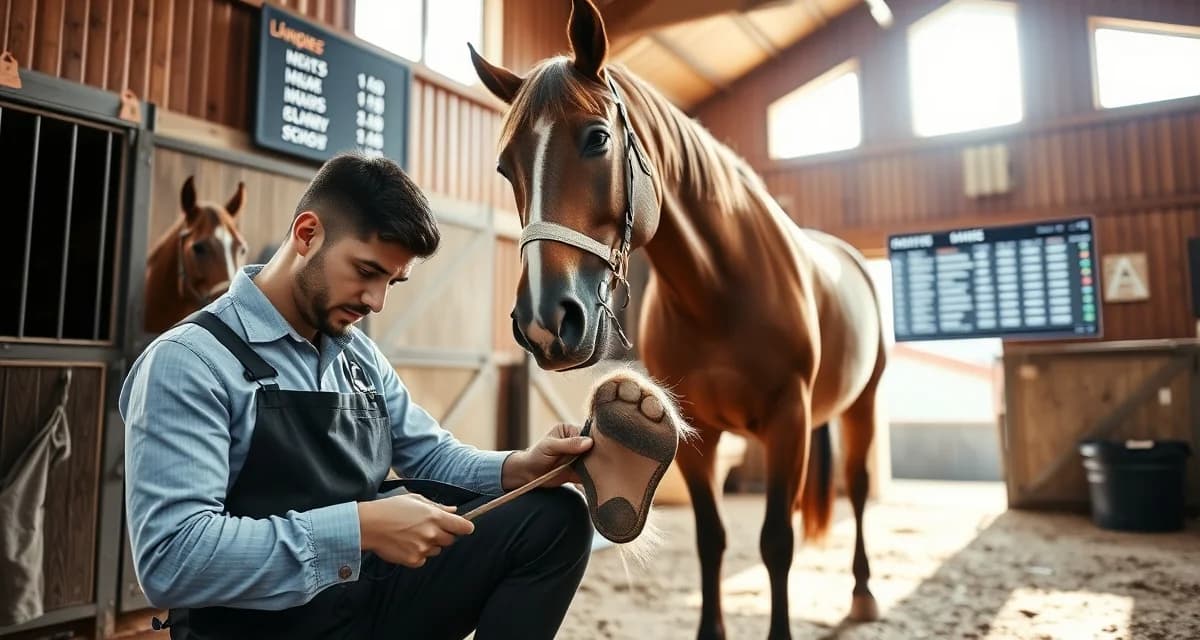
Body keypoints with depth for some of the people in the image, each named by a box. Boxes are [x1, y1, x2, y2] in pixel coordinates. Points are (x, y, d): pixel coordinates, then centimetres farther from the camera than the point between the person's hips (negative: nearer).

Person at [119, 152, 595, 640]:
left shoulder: (362, 357, 8)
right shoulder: (189, 361, -14)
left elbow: (431, 456, 14)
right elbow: (169, 559, -23)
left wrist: (520, 468, -6)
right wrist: (361, 526, -28)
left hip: (374, 596, 7)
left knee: (554, 515, -4)